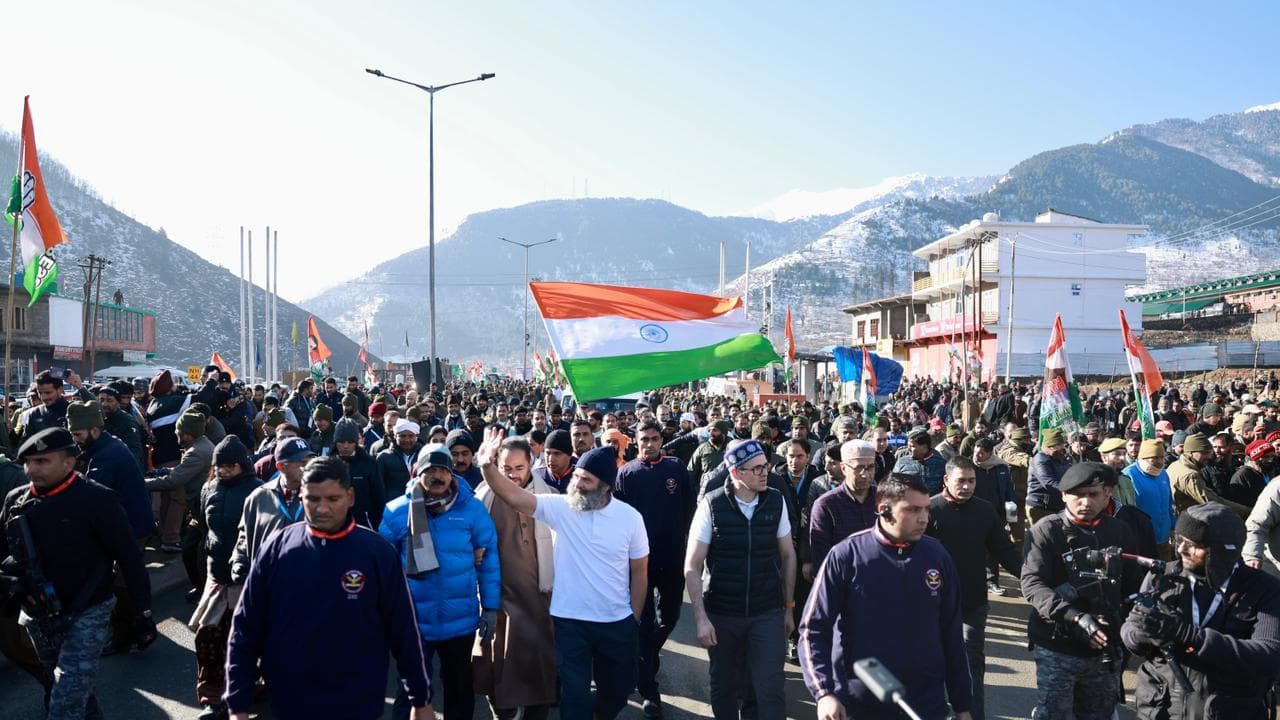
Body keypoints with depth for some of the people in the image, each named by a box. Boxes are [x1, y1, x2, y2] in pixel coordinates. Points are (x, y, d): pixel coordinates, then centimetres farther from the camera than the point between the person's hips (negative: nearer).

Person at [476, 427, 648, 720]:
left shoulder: (630, 517, -8)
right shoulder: (559, 507, -10)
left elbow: (639, 571, 1)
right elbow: (514, 496, -23)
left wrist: (635, 619, 5)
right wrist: (488, 466, -39)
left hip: (617, 623, 2)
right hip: (570, 621, -1)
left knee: (618, 690, 21)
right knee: (574, 695, 8)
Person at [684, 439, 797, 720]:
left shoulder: (776, 501, -4)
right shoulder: (712, 505, -11)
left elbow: (788, 555, 6)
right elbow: (692, 566, -8)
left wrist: (789, 607, 7)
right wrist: (701, 618, -14)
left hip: (768, 613, 1)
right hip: (722, 614, -1)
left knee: (770, 689, -2)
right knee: (724, 688, 14)